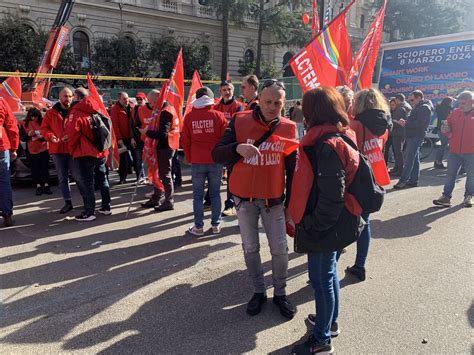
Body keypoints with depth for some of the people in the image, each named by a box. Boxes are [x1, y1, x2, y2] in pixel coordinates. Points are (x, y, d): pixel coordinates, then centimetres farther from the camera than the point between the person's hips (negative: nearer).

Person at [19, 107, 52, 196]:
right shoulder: (24, 123, 2)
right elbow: (21, 137, 2)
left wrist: (42, 136, -20)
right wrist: (28, 135, -17)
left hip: (43, 149, -1)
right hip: (31, 150, 1)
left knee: (44, 167, 1)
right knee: (35, 169, 4)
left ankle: (46, 186, 7)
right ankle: (38, 186, 10)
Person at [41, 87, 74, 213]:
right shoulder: (51, 112, 6)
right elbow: (44, 128, 9)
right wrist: (51, 136, -11)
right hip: (57, 150, 3)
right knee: (62, 178, 10)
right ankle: (68, 202, 20)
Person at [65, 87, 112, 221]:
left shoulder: (76, 111, -11)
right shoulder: (98, 109, 8)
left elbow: (72, 133, -14)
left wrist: (71, 148, 2)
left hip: (85, 153, -7)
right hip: (101, 151, 7)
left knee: (86, 182, -1)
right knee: (102, 179, 15)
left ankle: (89, 212, 0)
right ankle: (106, 207, 22)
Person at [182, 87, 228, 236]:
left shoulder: (189, 117, -2)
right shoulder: (218, 115, -4)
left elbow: (185, 141, 1)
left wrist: (189, 158, 15)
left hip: (197, 162, 0)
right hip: (216, 161, 0)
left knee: (198, 195, 8)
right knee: (215, 193, 11)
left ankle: (198, 226, 12)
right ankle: (216, 225, 16)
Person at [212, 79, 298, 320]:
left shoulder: (289, 128, -4)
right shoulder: (240, 122, -8)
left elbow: (292, 169, 3)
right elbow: (216, 155, -12)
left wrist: (291, 201, 3)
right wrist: (237, 148, -32)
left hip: (274, 199, 0)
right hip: (244, 198, 0)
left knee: (279, 250, 8)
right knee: (250, 248, 13)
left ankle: (280, 293, 30)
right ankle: (258, 291, 33)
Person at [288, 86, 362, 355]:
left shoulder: (328, 145, -24)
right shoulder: (339, 137, 7)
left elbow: (332, 196, -27)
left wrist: (315, 226, -17)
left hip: (325, 226, -9)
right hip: (334, 224, 10)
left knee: (322, 277, 4)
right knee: (328, 273, 23)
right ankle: (331, 320, 42)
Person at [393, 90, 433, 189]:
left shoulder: (424, 108, -11)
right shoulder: (419, 108, 21)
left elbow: (419, 123, -22)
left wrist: (406, 123, -16)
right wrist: (405, 122, 3)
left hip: (416, 137, -10)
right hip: (413, 136, 10)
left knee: (409, 160, -11)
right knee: (414, 159, 12)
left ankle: (403, 181, -12)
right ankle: (413, 180, 17)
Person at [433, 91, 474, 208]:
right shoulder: (455, 113, 5)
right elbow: (448, 126, 12)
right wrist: (446, 130, -11)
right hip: (455, 150, 3)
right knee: (450, 174, 4)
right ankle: (446, 196, 8)